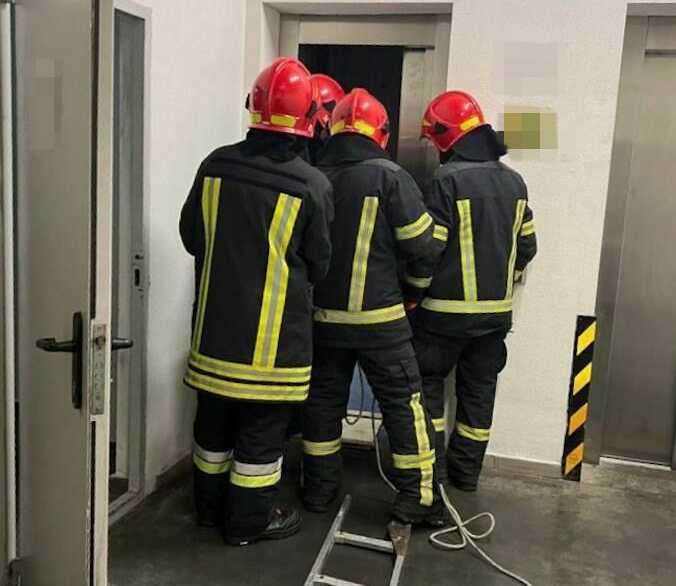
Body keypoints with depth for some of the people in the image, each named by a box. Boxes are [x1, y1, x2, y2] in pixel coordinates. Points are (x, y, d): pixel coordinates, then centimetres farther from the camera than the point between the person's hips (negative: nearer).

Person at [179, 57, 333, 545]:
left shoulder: (216, 165, -5)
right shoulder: (312, 185, -16)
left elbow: (192, 237, 6)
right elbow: (319, 264, -4)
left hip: (216, 321, 5)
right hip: (274, 331, -4)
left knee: (215, 418, 20)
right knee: (262, 428, 10)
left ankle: (211, 505, 36)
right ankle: (249, 520, 24)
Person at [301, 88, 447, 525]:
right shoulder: (389, 176, -12)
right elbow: (422, 243, -10)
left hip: (324, 313, 4)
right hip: (378, 316, -4)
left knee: (324, 399, 16)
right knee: (404, 402, 8)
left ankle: (320, 488, 27)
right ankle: (417, 497, 13)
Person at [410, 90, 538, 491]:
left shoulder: (448, 180, -15)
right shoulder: (513, 180, 6)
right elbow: (526, 246, 10)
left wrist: (411, 295, -2)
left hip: (448, 309, -6)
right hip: (497, 309, 6)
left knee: (428, 382, 10)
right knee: (479, 387, 14)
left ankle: (431, 465, 13)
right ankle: (467, 469, 24)